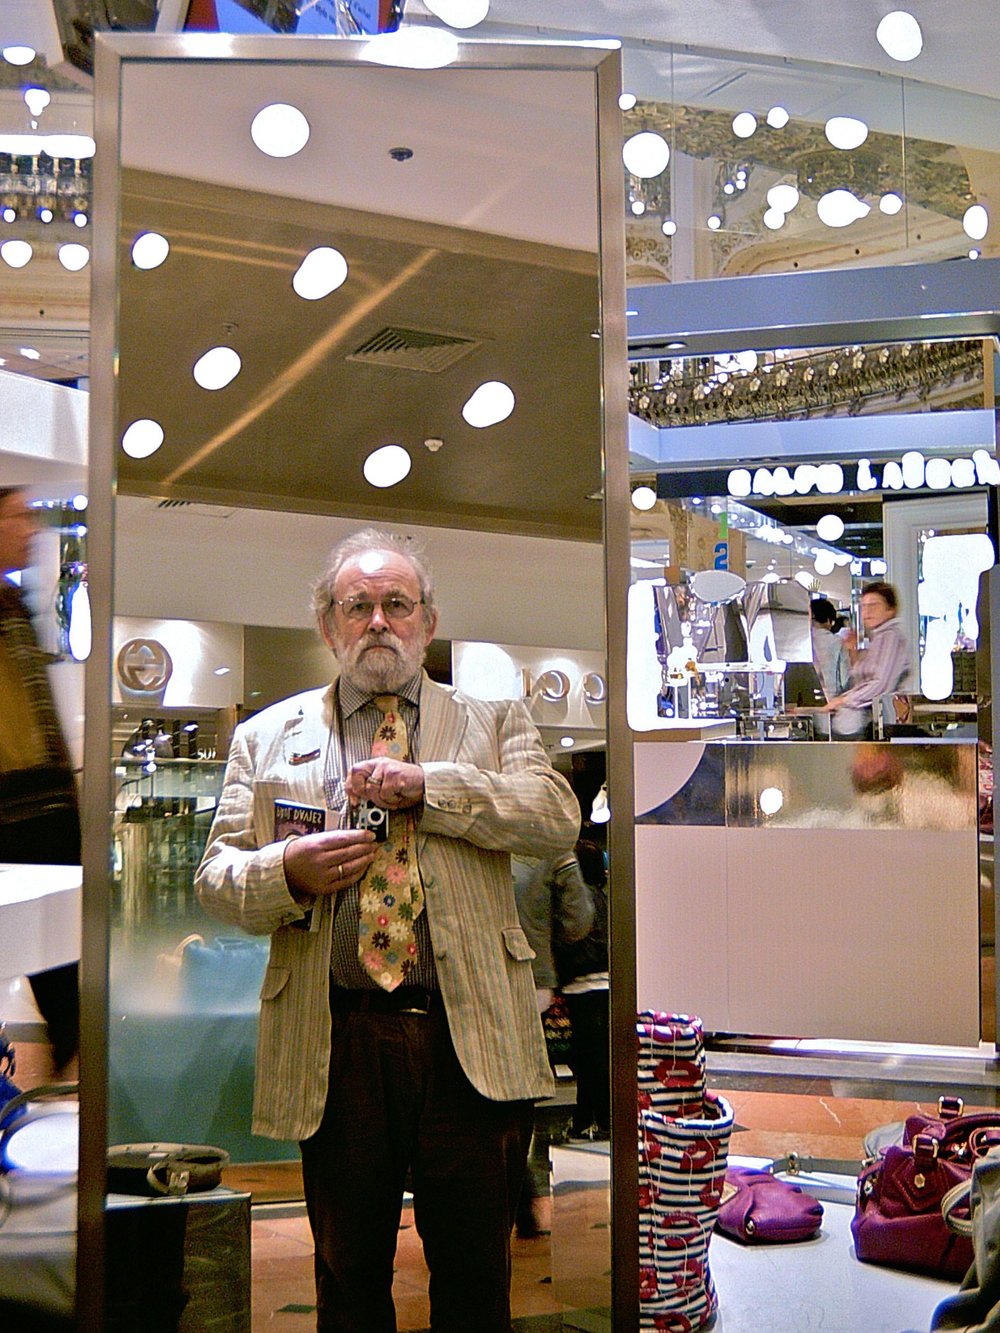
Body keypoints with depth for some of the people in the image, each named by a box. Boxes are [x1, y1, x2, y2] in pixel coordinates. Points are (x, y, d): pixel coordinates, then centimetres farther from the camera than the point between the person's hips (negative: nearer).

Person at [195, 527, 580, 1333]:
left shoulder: (493, 723, 11)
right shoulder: (268, 736, 12)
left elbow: (559, 819, -6)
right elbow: (216, 878, 8)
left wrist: (426, 785, -14)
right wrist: (286, 872, -14)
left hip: (470, 1042, 0)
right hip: (334, 1047, 1)